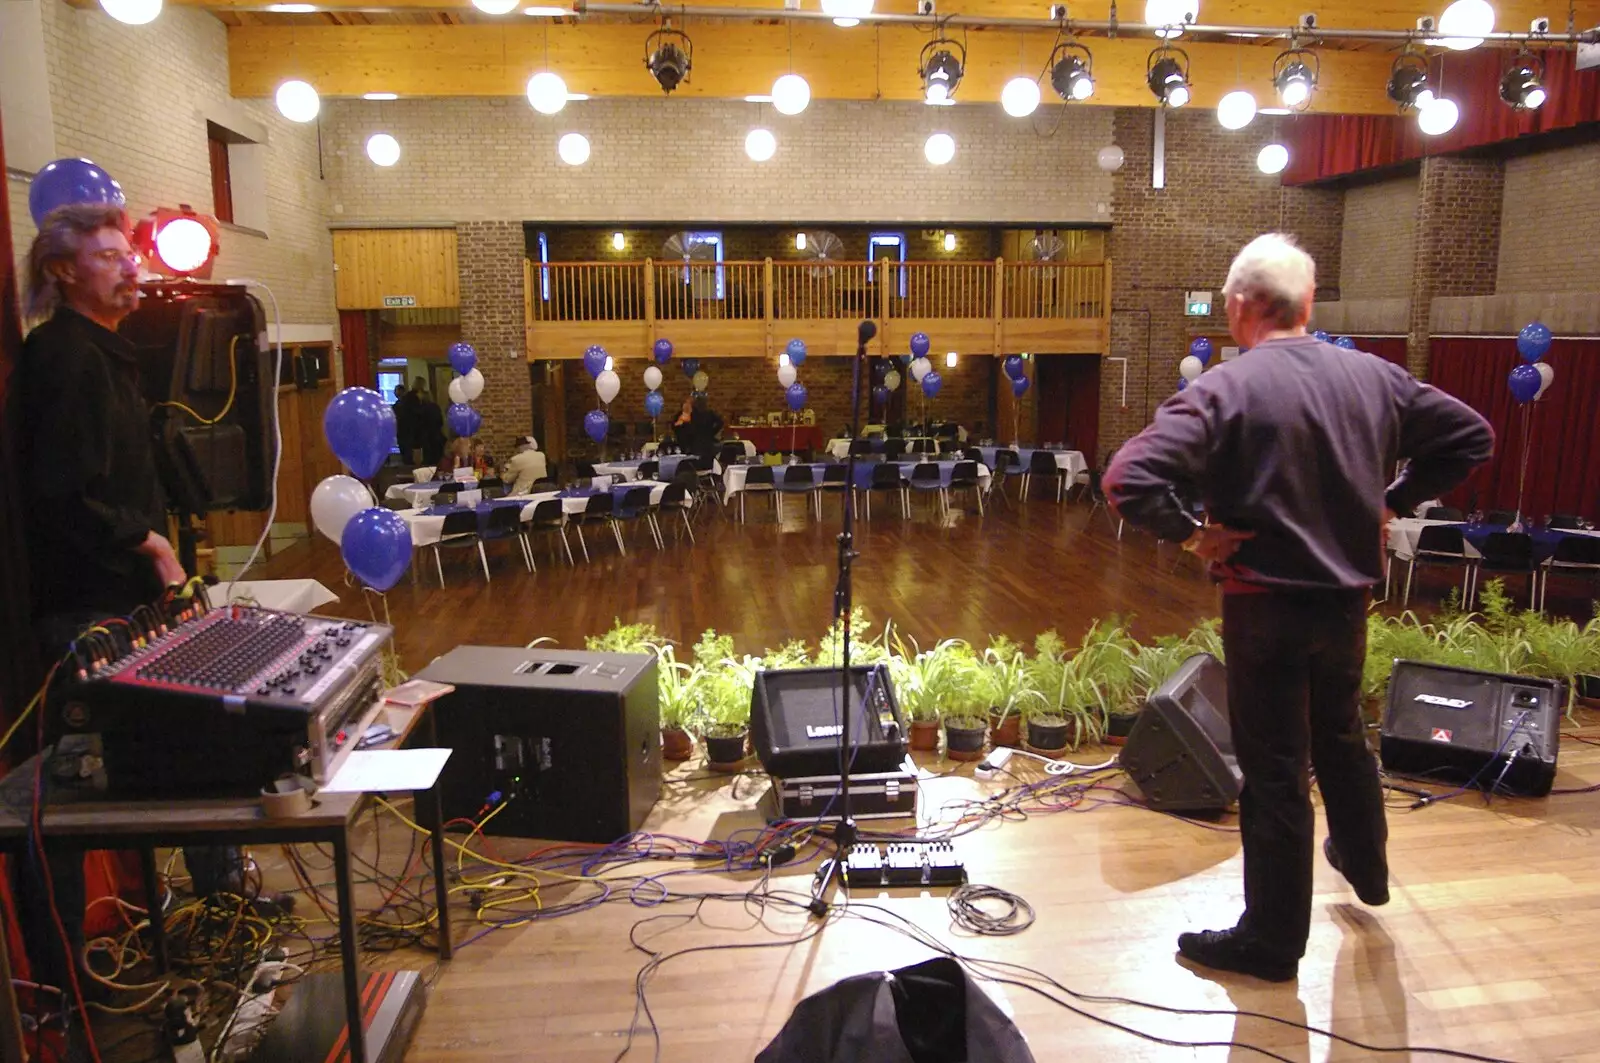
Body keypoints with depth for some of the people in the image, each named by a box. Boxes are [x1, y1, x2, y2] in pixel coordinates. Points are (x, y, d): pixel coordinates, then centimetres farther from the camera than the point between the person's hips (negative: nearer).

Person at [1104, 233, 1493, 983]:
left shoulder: (1226, 389, -18)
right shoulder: (1372, 376, 0)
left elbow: (1129, 479, -29)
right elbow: (1471, 437, 11)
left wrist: (1191, 533, -15)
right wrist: (1392, 501, 10)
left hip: (1266, 604, -6)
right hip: (1349, 597, 6)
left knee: (1274, 771, 5)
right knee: (1340, 734, 29)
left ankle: (1273, 940, 20)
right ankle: (1365, 864, 52)